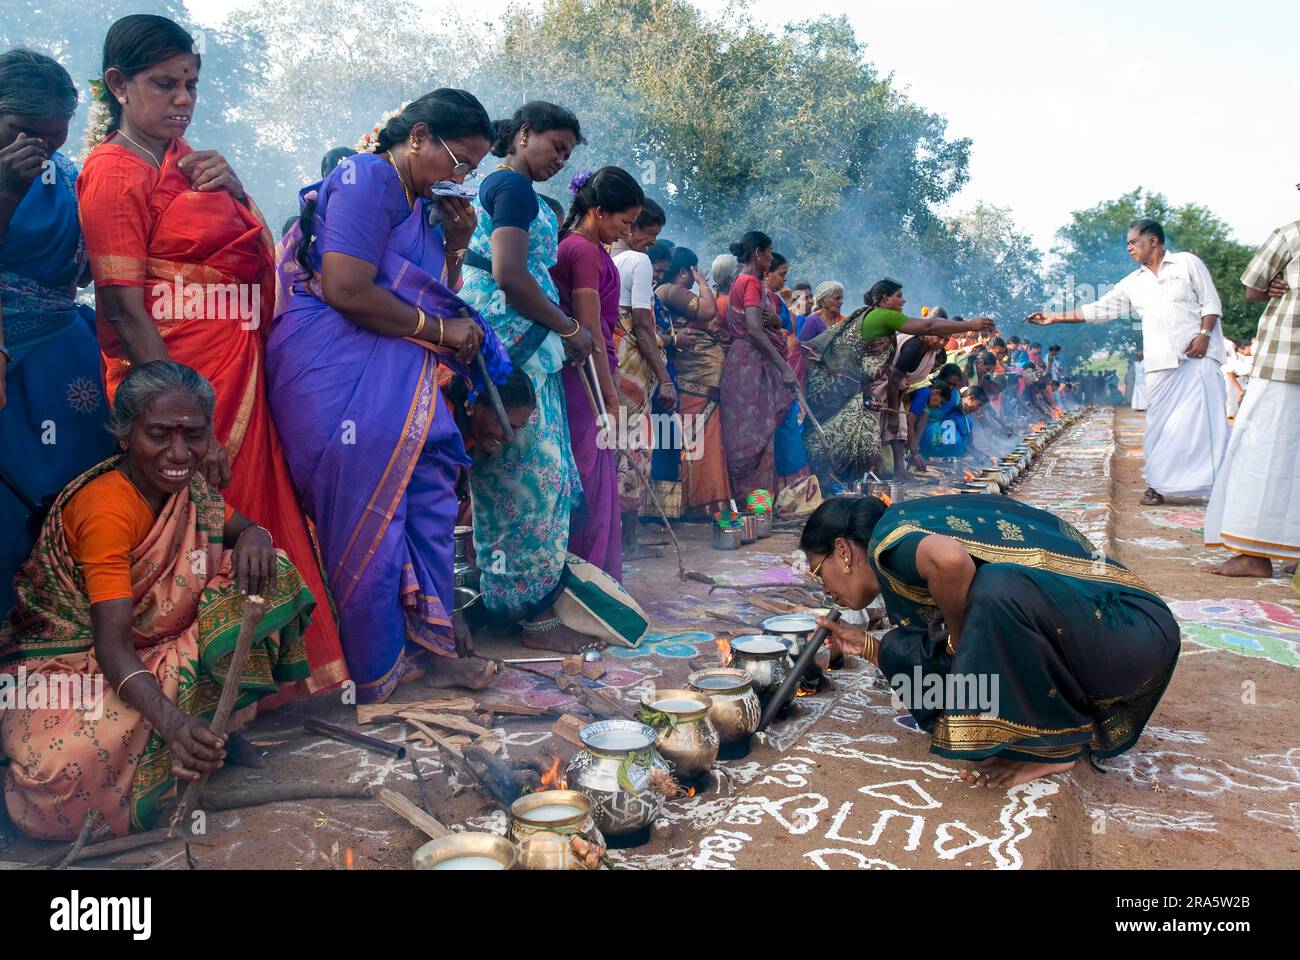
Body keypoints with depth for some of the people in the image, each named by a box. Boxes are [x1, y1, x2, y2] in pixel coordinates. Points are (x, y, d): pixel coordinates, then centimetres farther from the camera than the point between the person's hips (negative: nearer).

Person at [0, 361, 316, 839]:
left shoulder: (186, 482, -5)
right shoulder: (105, 509, -26)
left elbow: (243, 528, 8)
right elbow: (112, 645, -31)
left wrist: (254, 538, -19)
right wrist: (171, 722, -48)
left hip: (163, 638, 8)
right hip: (76, 655, -7)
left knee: (263, 576, -11)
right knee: (67, 759, -37)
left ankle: (213, 727, -2)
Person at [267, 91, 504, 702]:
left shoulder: (418, 201, 18)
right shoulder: (366, 180, -10)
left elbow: (435, 297, 23)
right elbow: (346, 290, -22)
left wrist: (455, 244, 6)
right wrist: (441, 329, -12)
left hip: (394, 378, 9)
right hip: (340, 372, -9)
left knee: (429, 494, 7)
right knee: (367, 519, -5)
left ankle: (428, 642, 17)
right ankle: (377, 674, 9)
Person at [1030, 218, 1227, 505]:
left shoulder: (1188, 263, 6)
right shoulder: (1133, 283, 15)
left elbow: (1211, 302, 3)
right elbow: (1098, 310, 13)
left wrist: (1204, 334, -13)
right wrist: (1055, 318, 8)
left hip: (1197, 354, -4)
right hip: (1161, 362, 4)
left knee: (1205, 419, -9)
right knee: (1160, 423, 2)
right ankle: (1159, 484, 7)